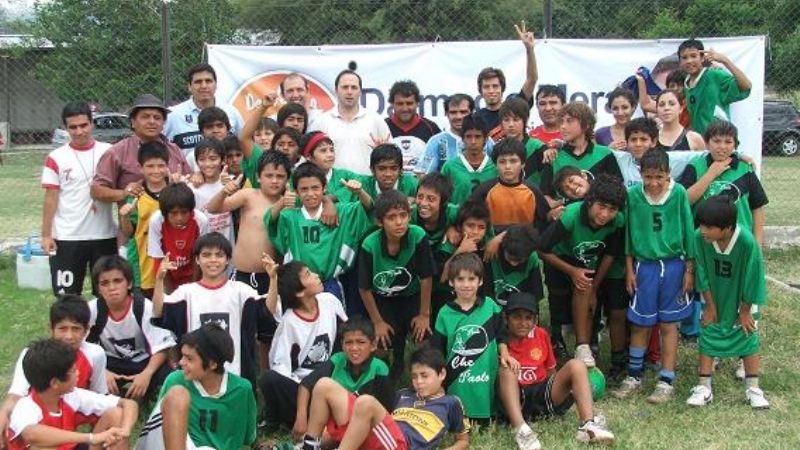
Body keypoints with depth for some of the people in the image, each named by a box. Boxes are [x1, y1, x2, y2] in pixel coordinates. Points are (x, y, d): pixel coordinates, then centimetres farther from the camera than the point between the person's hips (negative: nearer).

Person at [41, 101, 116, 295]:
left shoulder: (109, 152, 2)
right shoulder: (56, 158, -1)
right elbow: (51, 199, -1)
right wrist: (46, 234, -4)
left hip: (105, 235, 1)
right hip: (66, 238, -1)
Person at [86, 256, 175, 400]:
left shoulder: (144, 307, -20)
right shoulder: (92, 309, -16)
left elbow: (161, 346, -18)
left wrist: (146, 374, -34)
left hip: (142, 361, -1)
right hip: (110, 363, 1)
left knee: (165, 377, -31)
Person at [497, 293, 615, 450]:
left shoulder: (541, 335, 10)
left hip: (543, 395, 4)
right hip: (516, 400, -4)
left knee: (576, 365, -13)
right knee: (506, 370, -31)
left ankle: (588, 425, -31)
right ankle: (520, 429, -48)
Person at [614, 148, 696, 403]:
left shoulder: (679, 193, -8)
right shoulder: (633, 195, -5)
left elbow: (688, 231, -1)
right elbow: (628, 233, 3)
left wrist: (689, 269, 0)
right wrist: (629, 269, 3)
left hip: (673, 265, -1)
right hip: (644, 265, 1)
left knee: (668, 324, 7)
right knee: (639, 324, 8)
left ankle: (667, 381, 16)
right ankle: (634, 377, 23)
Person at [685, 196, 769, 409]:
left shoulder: (747, 242, -34)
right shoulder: (700, 237, -27)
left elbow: (751, 280, -21)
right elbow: (703, 275, -14)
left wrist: (745, 312, -11)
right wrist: (710, 307, -6)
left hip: (742, 302, -2)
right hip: (714, 300, 2)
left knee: (748, 339, 8)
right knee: (708, 339, 5)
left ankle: (753, 389, 22)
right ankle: (704, 388, 16)